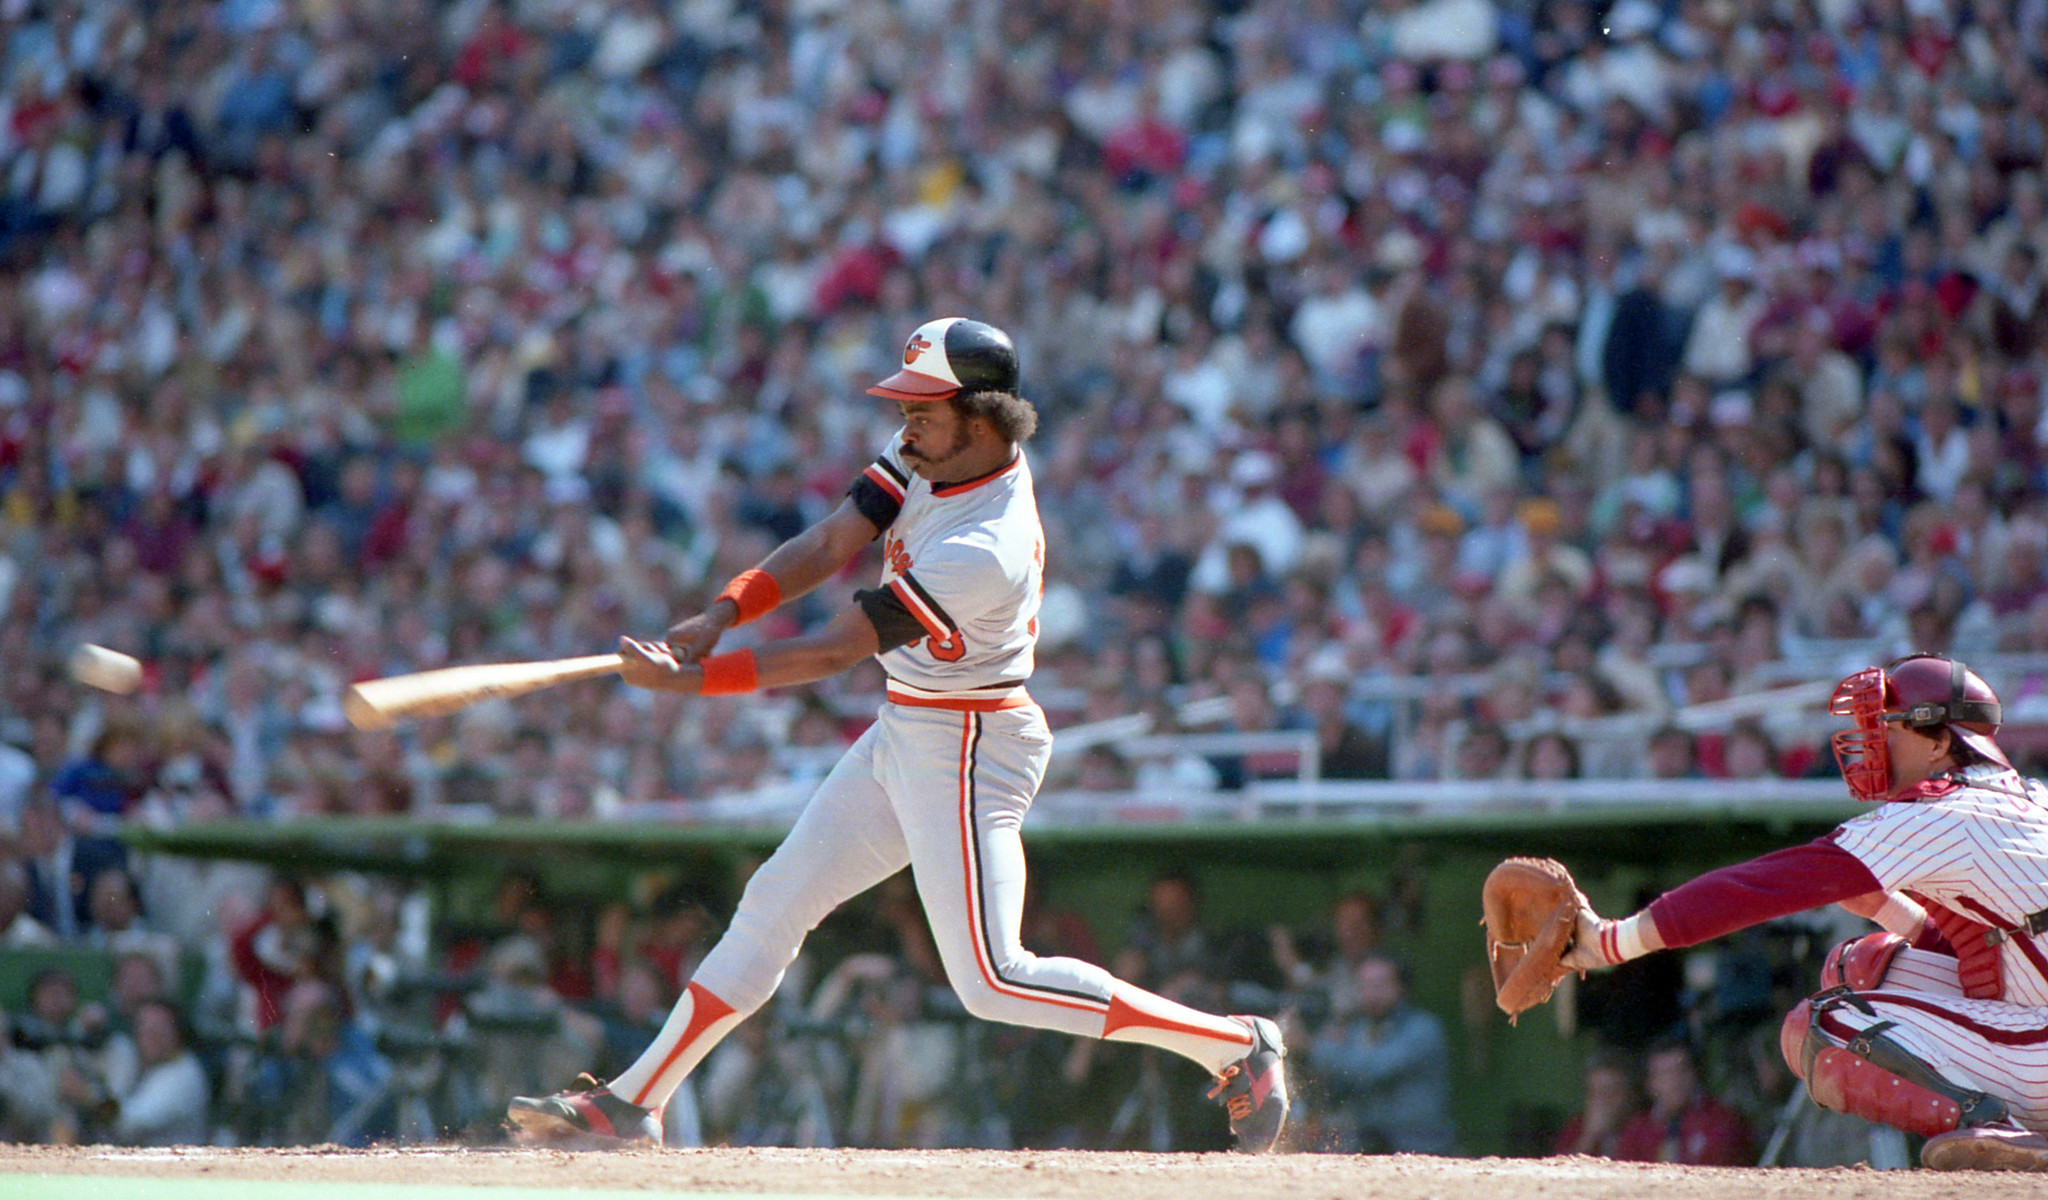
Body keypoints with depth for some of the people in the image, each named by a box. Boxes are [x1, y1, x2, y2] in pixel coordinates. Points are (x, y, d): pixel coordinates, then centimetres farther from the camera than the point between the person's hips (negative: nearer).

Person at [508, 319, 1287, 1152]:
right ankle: (634, 1103, 16)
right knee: (774, 904, 10)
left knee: (993, 981, -11)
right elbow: (829, 546, -1)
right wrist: (723, 612, -16)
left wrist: (693, 679, -23)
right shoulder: (935, 455, -3)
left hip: (967, 750, -9)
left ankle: (1237, 1049, -4)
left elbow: (834, 652, -26)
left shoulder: (985, 551, -29)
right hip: (903, 735, 9)